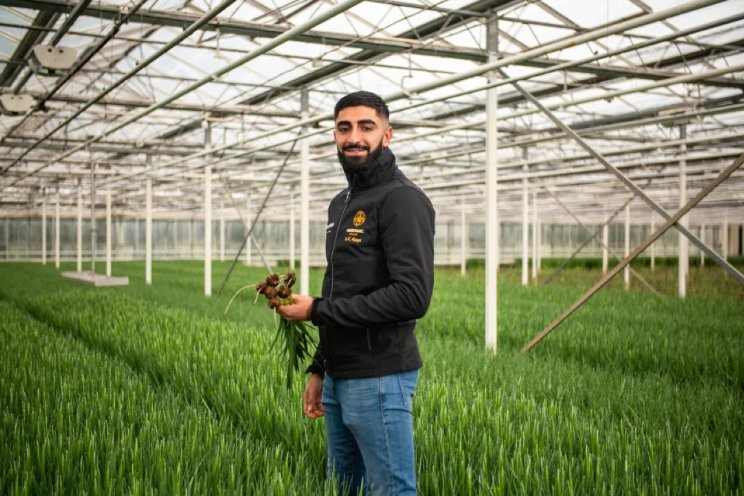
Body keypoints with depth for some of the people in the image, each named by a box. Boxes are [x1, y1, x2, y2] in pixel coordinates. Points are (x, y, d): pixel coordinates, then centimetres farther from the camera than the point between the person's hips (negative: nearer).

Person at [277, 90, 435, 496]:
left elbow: (412, 296, -23)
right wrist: (319, 370, 18)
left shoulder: (402, 199, -13)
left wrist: (316, 310, -18)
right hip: (340, 378, 9)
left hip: (380, 379, -9)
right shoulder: (341, 204, 15)